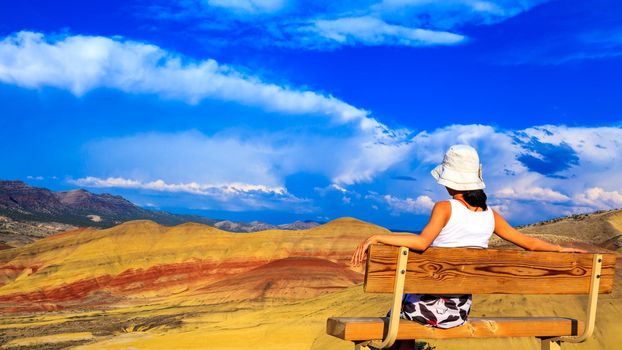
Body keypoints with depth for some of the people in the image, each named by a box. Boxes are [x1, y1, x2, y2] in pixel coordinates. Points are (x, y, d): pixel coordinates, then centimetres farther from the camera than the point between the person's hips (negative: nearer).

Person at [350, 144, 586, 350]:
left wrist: (376, 238, -28)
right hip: (462, 309, 6)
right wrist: (561, 249, 25)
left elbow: (422, 242, -31)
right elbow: (530, 243, 9)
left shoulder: (445, 208, -15)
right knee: (405, 304, 32)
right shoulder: (490, 215, 2)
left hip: (434, 304, -6)